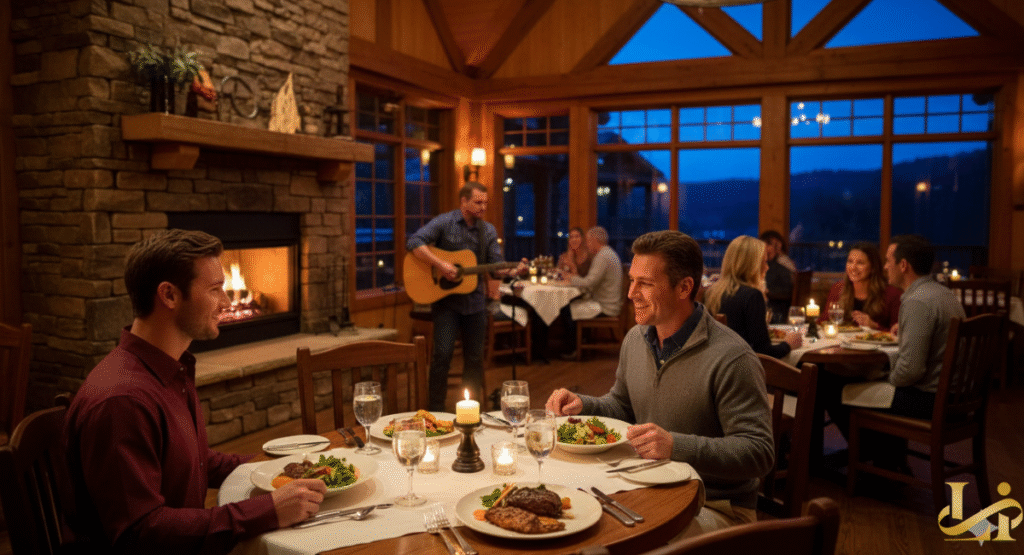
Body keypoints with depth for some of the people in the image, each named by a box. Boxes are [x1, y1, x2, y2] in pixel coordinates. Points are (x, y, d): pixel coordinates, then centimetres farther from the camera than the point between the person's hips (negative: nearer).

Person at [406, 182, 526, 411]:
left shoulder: (488, 231, 7)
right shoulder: (444, 222, -7)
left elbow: (495, 267, 4)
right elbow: (414, 243, -18)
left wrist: (512, 271, -16)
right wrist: (440, 264, -27)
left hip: (475, 301, 5)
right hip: (445, 299, -4)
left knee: (475, 357, 9)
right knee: (443, 354, -11)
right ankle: (436, 410, 2)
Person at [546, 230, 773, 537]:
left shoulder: (731, 358, -20)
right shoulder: (635, 339, 5)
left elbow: (759, 453, -21)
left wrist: (676, 446, -33)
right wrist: (582, 405, -1)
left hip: (714, 507, -6)